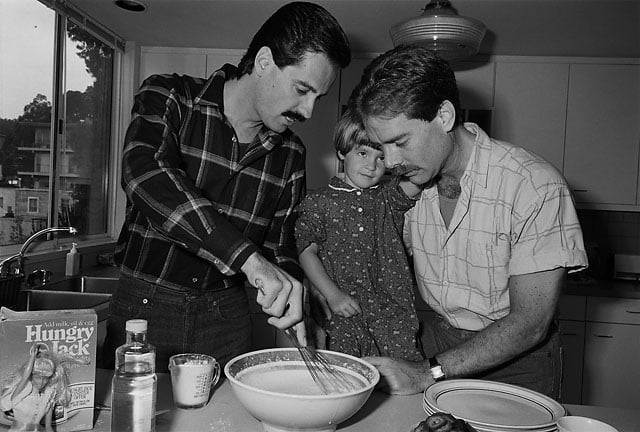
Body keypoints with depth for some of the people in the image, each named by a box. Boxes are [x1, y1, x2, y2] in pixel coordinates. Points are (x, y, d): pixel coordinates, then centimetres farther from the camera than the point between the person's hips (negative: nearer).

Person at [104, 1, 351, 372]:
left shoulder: (290, 153, 2)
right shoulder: (169, 97, -10)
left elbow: (280, 244, 8)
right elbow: (144, 174, -30)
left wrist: (287, 295, -12)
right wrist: (249, 257, -37)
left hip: (226, 316, 3)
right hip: (146, 304, -2)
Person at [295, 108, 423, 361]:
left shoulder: (389, 198, 9)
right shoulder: (319, 202, 3)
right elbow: (307, 252, 0)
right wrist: (332, 294, -8)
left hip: (392, 309, 2)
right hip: (342, 312, -1)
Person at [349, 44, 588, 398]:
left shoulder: (536, 187, -21)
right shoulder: (407, 184, -5)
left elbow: (529, 325, -19)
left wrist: (428, 373, -24)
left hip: (516, 364, -2)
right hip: (438, 343, 3)